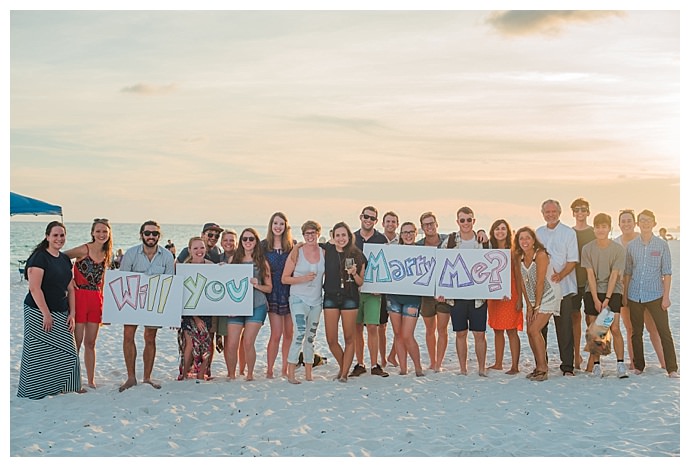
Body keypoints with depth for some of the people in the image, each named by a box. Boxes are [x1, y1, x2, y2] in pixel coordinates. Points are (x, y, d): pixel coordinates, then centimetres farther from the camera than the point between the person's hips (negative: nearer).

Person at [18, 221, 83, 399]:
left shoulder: (65, 259, 12)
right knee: (39, 354, -2)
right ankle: (34, 391, 10)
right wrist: (46, 314, -17)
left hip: (61, 314, 7)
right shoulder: (39, 257, -11)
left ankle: (60, 388, 18)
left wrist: (72, 314, 7)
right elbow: (34, 288, -16)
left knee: (66, 352, 4)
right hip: (39, 313, -7)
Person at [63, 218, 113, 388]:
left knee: (90, 342, 11)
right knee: (76, 341, -1)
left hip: (96, 299, 6)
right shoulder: (84, 250, -9)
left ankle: (91, 381, 18)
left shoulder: (106, 253, 10)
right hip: (79, 296, -6)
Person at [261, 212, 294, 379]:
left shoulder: (292, 246, 5)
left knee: (289, 334, 6)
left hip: (290, 293, 2)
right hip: (274, 294, -2)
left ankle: (285, 368, 18)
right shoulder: (263, 245, 3)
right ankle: (269, 370, 5)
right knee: (276, 334, -6)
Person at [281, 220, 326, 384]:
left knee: (311, 337, 11)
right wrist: (302, 279, -16)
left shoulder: (323, 253, 6)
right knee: (300, 334, -17)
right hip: (299, 299, -5)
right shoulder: (296, 252, -5)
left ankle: (308, 374, 19)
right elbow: (284, 278, -4)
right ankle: (291, 373, -11)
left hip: (317, 300, 5)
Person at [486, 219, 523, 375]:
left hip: (510, 295, -5)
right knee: (497, 330, 10)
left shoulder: (513, 252, -3)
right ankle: (498, 363, 19)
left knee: (511, 330, -5)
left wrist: (519, 298, -10)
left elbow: (518, 277, -5)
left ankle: (515, 366, -2)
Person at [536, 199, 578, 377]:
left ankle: (567, 366, 3)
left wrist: (559, 275, -19)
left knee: (564, 327, -3)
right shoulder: (538, 233, 13)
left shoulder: (569, 233, 2)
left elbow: (572, 261, -4)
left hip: (563, 287, -3)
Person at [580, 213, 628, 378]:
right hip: (592, 292, 1)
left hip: (613, 291, -1)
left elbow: (614, 275, -8)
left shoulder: (618, 249, -5)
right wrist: (596, 300, -10)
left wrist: (606, 299, -13)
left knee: (615, 328, -10)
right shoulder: (587, 249, -2)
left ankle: (620, 364, -1)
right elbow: (590, 275, -4)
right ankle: (596, 365, 8)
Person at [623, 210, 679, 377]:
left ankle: (672, 369, -1)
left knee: (664, 332, -6)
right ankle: (638, 366, 20)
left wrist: (666, 296, -5)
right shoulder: (631, 246, 5)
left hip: (655, 294, -2)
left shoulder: (662, 245, 0)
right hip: (635, 295, 2)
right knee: (636, 332, 10)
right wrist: (625, 294, 7)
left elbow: (666, 273, 0)